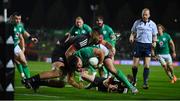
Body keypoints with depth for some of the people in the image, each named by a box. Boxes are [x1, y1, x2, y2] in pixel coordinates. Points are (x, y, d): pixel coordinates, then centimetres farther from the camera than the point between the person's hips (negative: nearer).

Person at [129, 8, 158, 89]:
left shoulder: (152, 24, 10)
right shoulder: (137, 22, 9)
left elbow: (154, 35, 15)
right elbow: (133, 33, 14)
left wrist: (154, 42, -5)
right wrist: (131, 38, -8)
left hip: (148, 45, 0)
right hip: (138, 44, 0)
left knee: (147, 65, -9)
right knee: (135, 65, -1)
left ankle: (145, 83, -7)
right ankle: (134, 80, 21)